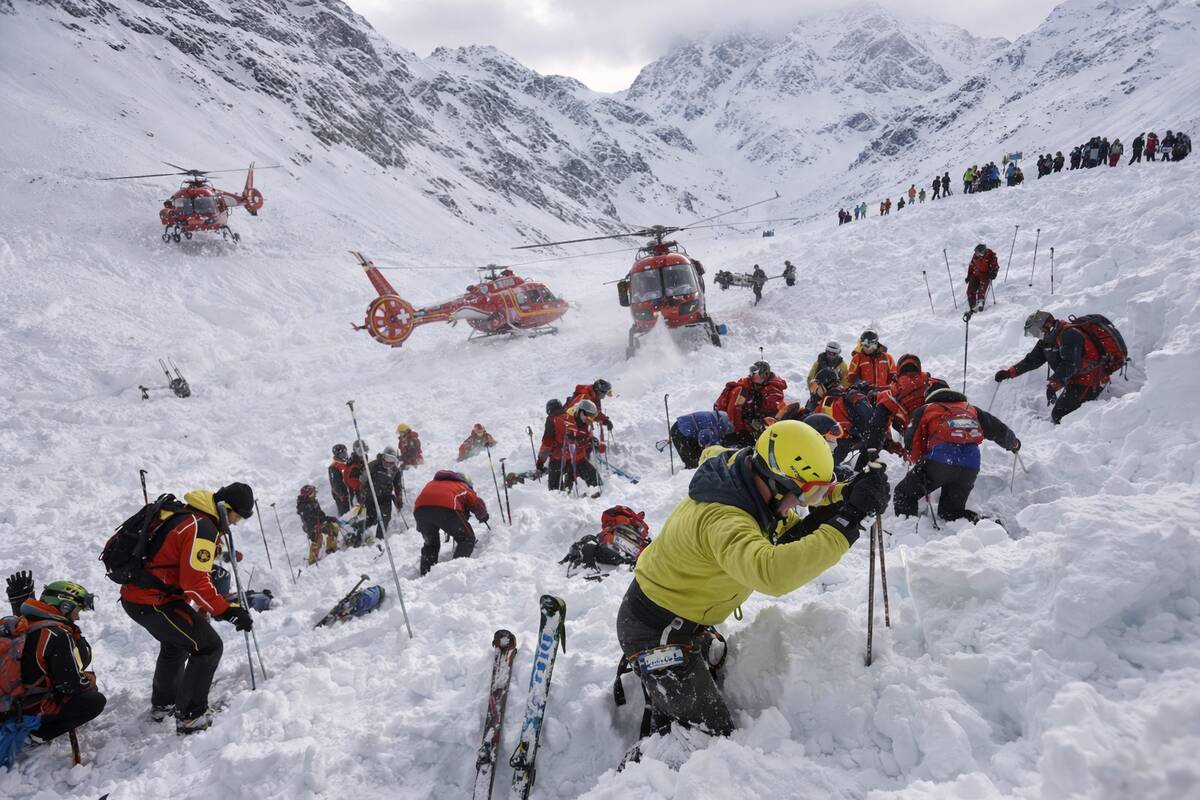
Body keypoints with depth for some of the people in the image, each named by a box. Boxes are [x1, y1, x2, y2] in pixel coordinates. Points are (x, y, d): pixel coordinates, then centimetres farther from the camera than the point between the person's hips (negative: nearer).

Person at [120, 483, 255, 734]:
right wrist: (227, 611, -22)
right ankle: (190, 717, 1)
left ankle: (162, 704, 47)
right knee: (208, 647, -5)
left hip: (134, 595, 11)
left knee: (176, 643, 31)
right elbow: (195, 584, -26)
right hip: (153, 603, -11)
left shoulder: (184, 515, 11)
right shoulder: (202, 529, -21)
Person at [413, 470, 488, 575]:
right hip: (447, 507, -4)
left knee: (430, 543, 28)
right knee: (467, 539, 14)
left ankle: (425, 575, 17)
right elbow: (478, 505, 25)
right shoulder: (464, 488, 30)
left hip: (420, 507, 4)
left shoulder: (432, 483, 42)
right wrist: (483, 517, 46)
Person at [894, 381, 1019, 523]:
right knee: (950, 510, 21)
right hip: (970, 468, 4)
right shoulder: (972, 410, 29)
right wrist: (1014, 444, 57)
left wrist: (920, 463, 31)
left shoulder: (926, 410, 19)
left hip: (940, 462, -4)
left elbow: (911, 441, 11)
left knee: (904, 494, 10)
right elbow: (1000, 430, 35)